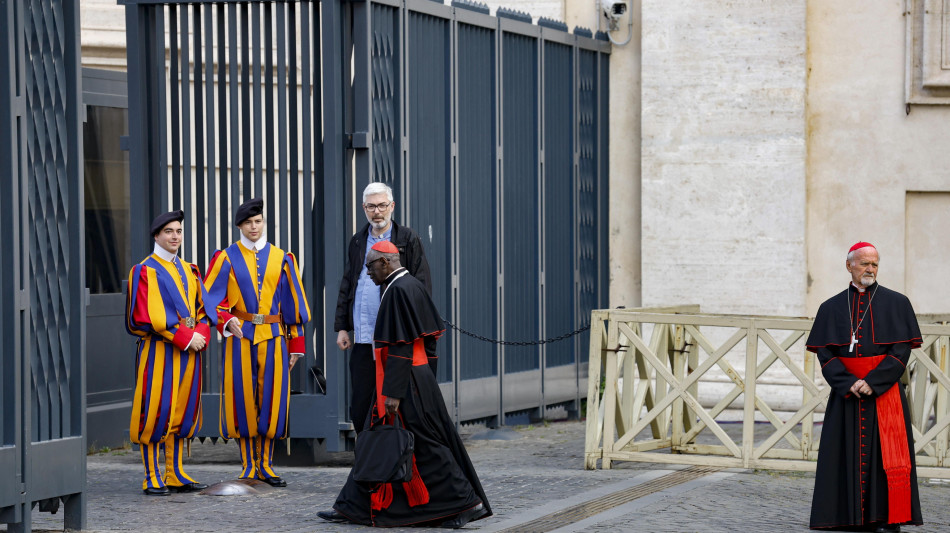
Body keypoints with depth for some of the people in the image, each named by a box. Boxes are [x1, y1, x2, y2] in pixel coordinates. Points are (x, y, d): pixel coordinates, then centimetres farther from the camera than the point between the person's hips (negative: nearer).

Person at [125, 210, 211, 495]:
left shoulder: (189, 270, 17)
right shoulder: (145, 271, -5)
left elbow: (202, 308, 16)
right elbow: (148, 316, -13)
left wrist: (201, 334, -5)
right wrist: (185, 337, -17)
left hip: (189, 349, 7)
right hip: (159, 350, -6)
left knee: (183, 412, 8)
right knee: (155, 411, -6)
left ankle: (176, 474, 15)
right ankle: (153, 478, -2)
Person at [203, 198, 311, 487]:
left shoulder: (281, 258, 10)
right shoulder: (226, 258, 4)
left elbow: (293, 302, 11)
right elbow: (211, 299, 0)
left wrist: (295, 344, 8)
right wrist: (227, 321, -20)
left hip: (273, 337, 1)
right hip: (240, 337, -1)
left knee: (271, 398, 0)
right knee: (242, 398, -2)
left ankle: (266, 465, 11)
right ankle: (249, 466, 7)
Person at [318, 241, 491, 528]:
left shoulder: (398, 291, -17)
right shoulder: (413, 285, 13)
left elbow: (401, 347, -21)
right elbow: (430, 338, 17)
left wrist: (393, 392, -22)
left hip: (406, 383, -10)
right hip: (419, 375, 10)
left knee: (426, 446, -4)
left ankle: (467, 502, 2)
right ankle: (351, 507, 16)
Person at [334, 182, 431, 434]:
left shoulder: (408, 240, 2)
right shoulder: (357, 242, 15)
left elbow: (422, 288, -1)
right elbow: (346, 287, 20)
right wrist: (342, 327, 12)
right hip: (363, 338, 4)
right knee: (360, 407, 4)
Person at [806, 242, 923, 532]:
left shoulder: (896, 303, 5)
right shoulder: (832, 307, 9)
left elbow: (901, 350, -3)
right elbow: (825, 354, 2)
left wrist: (873, 382, -14)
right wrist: (849, 383, -13)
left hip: (885, 389, -2)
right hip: (845, 392, 2)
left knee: (886, 454, -5)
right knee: (848, 453, 0)